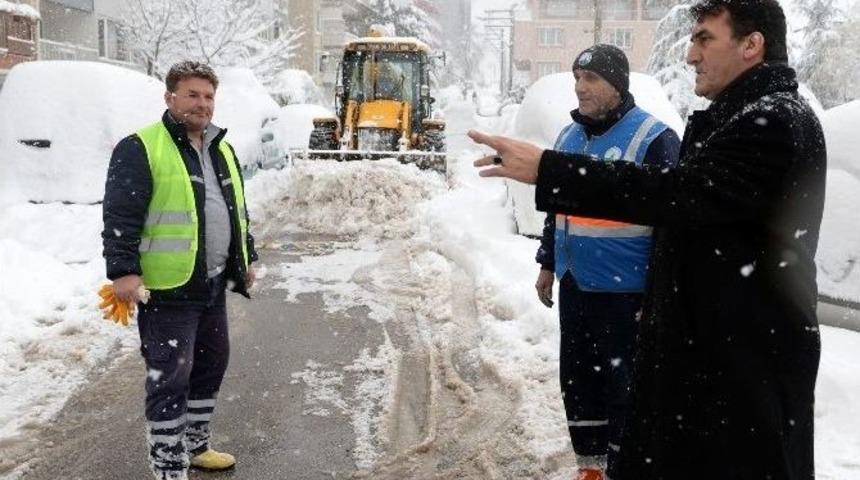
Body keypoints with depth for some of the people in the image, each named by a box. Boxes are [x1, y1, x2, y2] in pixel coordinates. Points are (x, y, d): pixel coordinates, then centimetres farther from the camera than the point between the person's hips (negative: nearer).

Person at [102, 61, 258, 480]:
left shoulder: (221, 149, 15)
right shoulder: (141, 148, -11)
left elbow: (237, 211, 24)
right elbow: (120, 215, -15)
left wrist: (246, 260, 23)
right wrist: (123, 270, -21)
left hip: (212, 285, 9)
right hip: (167, 288, -8)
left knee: (210, 365, 18)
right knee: (169, 379, -4)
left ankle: (195, 445, 36)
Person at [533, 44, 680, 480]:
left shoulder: (653, 138, -13)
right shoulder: (569, 136, 10)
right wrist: (547, 264, 21)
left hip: (624, 292, -8)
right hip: (574, 285, 8)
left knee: (622, 383, 1)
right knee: (577, 379, 15)